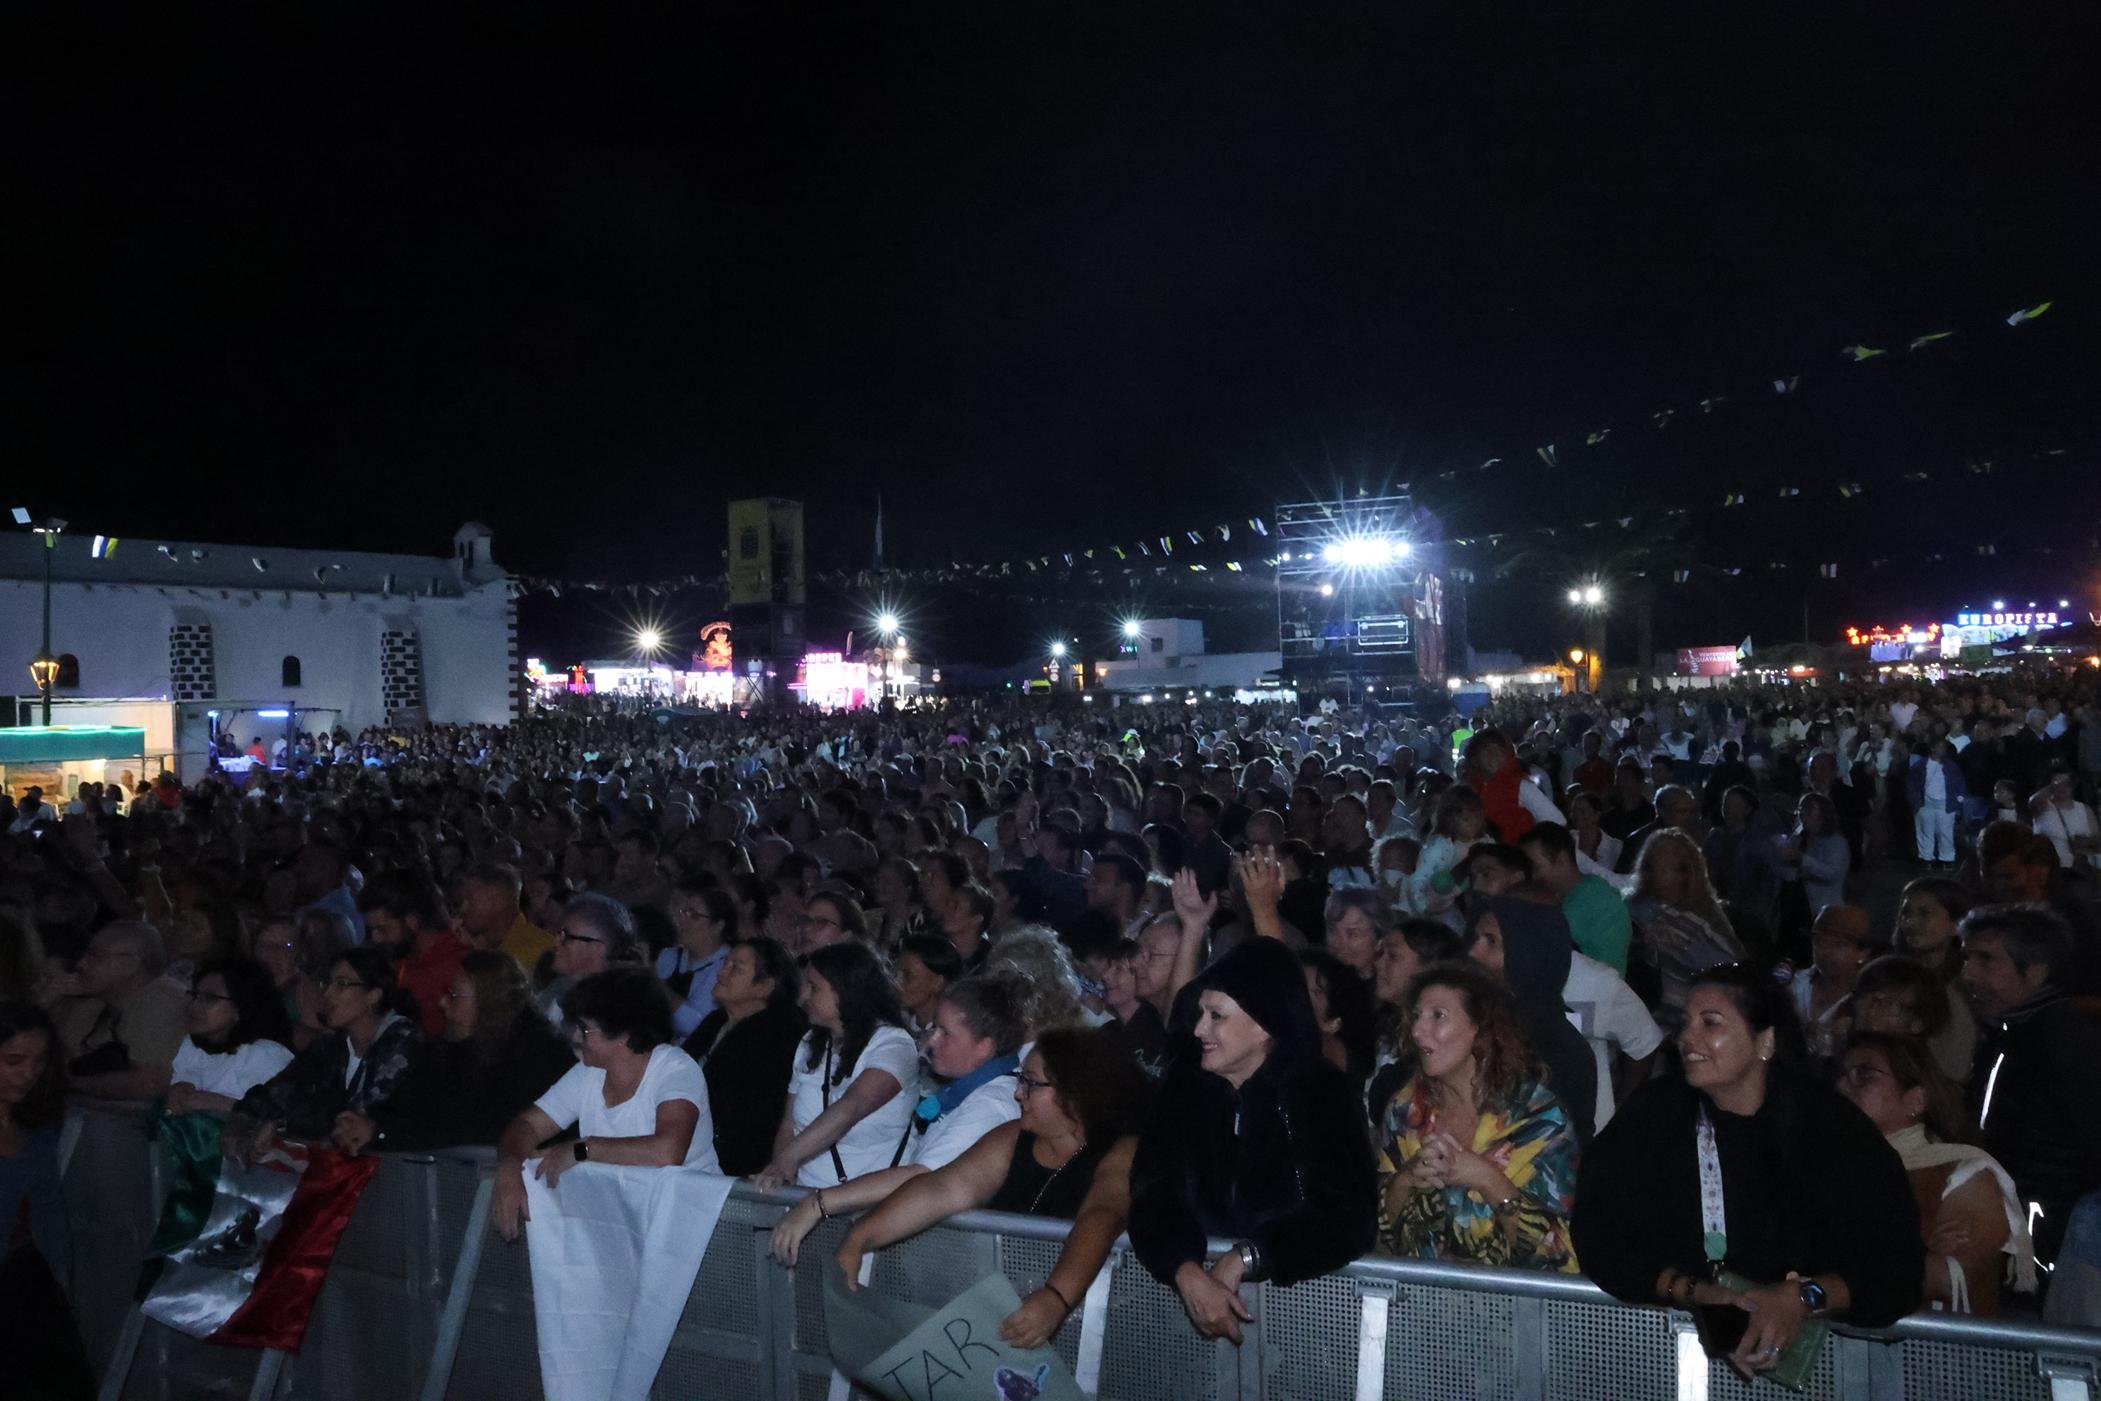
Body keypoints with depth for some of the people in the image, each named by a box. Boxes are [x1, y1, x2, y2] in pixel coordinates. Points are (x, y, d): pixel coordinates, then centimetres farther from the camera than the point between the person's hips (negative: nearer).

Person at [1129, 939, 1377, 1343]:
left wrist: (1246, 1258, -20)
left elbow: (1348, 1219, -11)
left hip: (1299, 1291, -3)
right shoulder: (1185, 1089, 3)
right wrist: (1188, 1273, -25)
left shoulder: (1324, 1094, -3)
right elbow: (1153, 1199, -7)